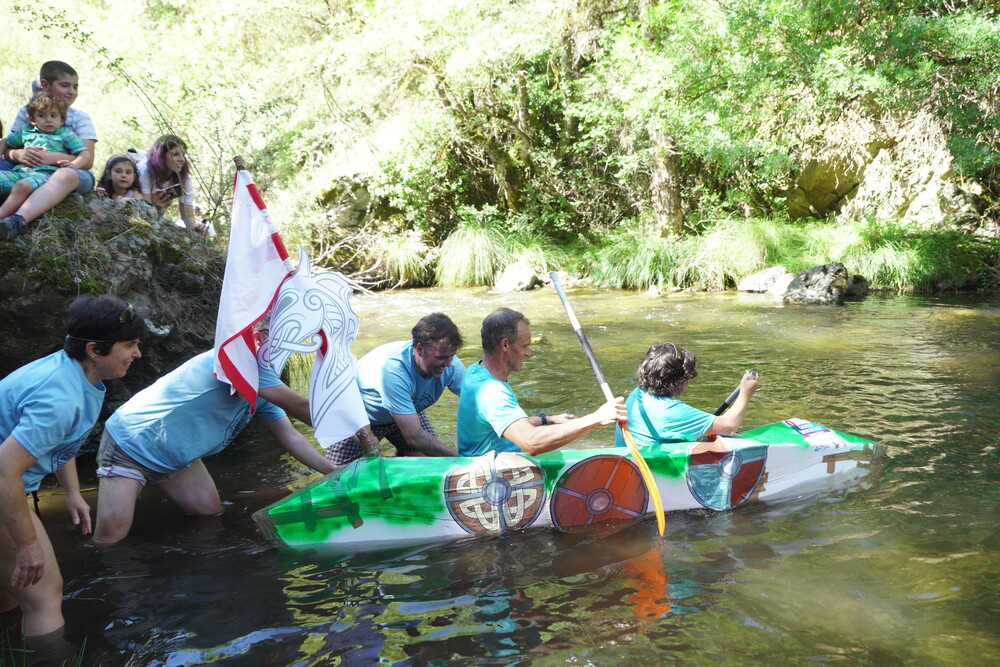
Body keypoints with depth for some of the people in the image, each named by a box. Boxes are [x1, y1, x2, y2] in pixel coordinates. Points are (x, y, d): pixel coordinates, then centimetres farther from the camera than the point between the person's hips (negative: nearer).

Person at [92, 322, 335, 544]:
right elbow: (298, 407, -30)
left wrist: (334, 472, -11)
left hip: (176, 456, 9)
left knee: (210, 512, 7)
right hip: (129, 445, -9)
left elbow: (290, 436, 0)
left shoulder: (263, 388, 2)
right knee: (111, 537, -13)